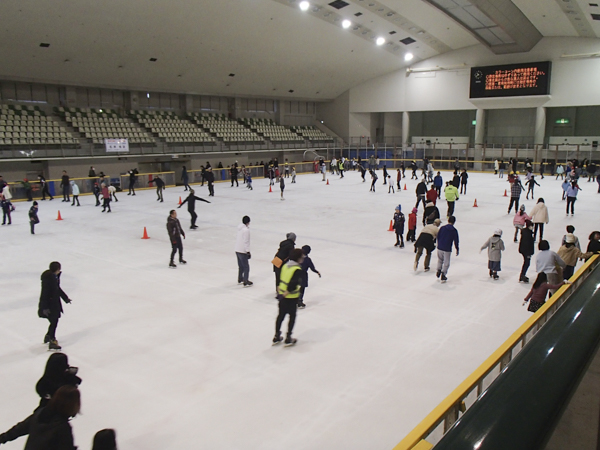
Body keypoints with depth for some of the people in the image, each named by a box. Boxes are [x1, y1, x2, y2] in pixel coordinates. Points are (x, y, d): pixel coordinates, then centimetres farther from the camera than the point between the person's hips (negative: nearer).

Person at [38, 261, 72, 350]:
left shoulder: (55, 276, 3)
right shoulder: (47, 278, -24)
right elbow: (45, 293, -23)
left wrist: (65, 298, 25)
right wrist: (45, 307, -23)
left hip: (55, 302, 9)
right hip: (49, 304, -9)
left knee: (55, 321, 18)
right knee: (54, 321, -4)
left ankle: (48, 336, 38)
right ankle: (52, 341, 5)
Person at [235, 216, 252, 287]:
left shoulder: (240, 228, 6)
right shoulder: (246, 230, -21)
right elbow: (246, 242, -21)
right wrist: (248, 252, -15)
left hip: (237, 250, 9)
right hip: (242, 251, -9)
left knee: (241, 266, 22)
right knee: (246, 267, 0)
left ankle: (240, 279, 35)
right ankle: (245, 281, 3)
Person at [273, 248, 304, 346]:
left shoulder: (285, 266, 4)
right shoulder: (298, 270, -19)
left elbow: (279, 280, 8)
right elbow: (292, 285, -27)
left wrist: (279, 292, 12)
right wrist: (284, 294, -20)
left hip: (282, 295, 7)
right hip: (292, 297, -7)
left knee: (281, 315, 18)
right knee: (292, 316, 9)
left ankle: (277, 336, 26)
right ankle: (288, 338, 16)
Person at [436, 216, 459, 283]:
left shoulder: (442, 228, 0)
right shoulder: (454, 230, -6)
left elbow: (438, 237, 6)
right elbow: (456, 240, -2)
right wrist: (457, 249, 9)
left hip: (439, 248, 3)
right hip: (447, 249, -3)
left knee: (440, 259, 25)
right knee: (446, 263, 8)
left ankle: (438, 270, 24)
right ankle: (443, 274, 5)